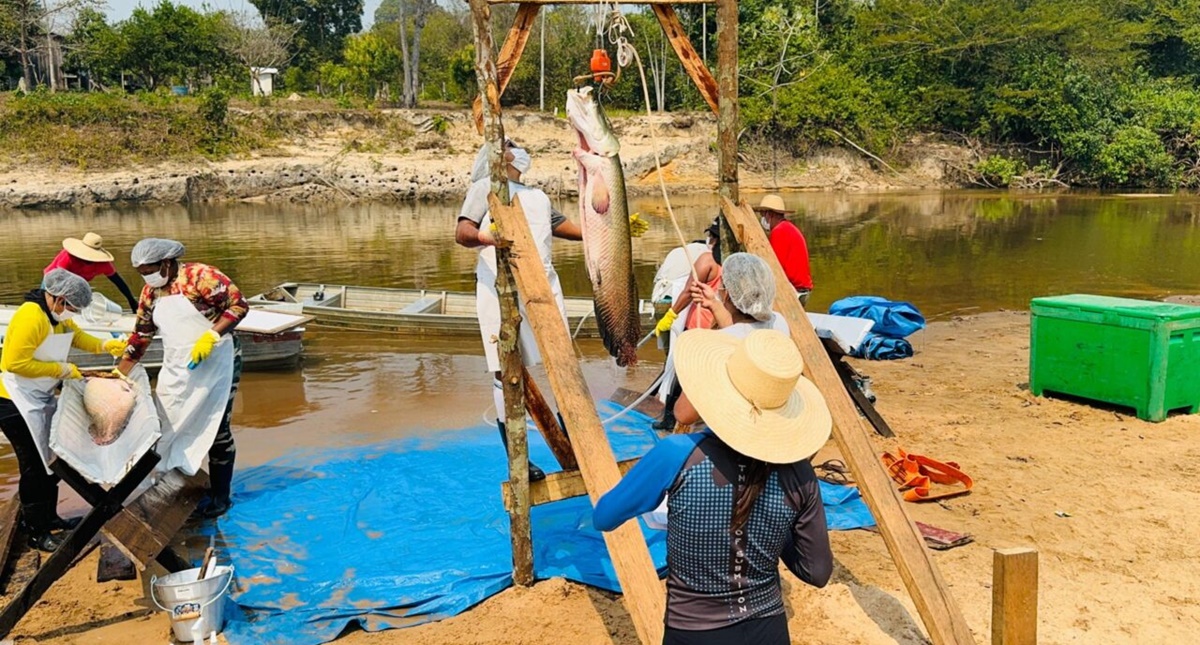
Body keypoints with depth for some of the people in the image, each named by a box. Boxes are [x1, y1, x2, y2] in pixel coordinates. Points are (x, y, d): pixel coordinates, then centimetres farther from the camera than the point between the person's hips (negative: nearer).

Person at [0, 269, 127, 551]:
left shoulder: (58, 315, 3)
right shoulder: (31, 317, -27)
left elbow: (76, 336, 19)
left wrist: (105, 345, 1)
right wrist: (61, 369, -21)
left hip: (41, 398, 10)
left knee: (51, 460, 17)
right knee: (35, 466, -3)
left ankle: (49, 519, 33)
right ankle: (36, 533, 10)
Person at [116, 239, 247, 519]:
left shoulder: (200, 276, -18)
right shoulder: (150, 293, 4)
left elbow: (239, 305, -19)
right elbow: (140, 337, 12)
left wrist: (211, 336, -29)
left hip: (215, 365, -7)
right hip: (176, 369, 7)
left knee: (215, 430, 2)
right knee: (170, 428, 8)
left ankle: (220, 497, 16)